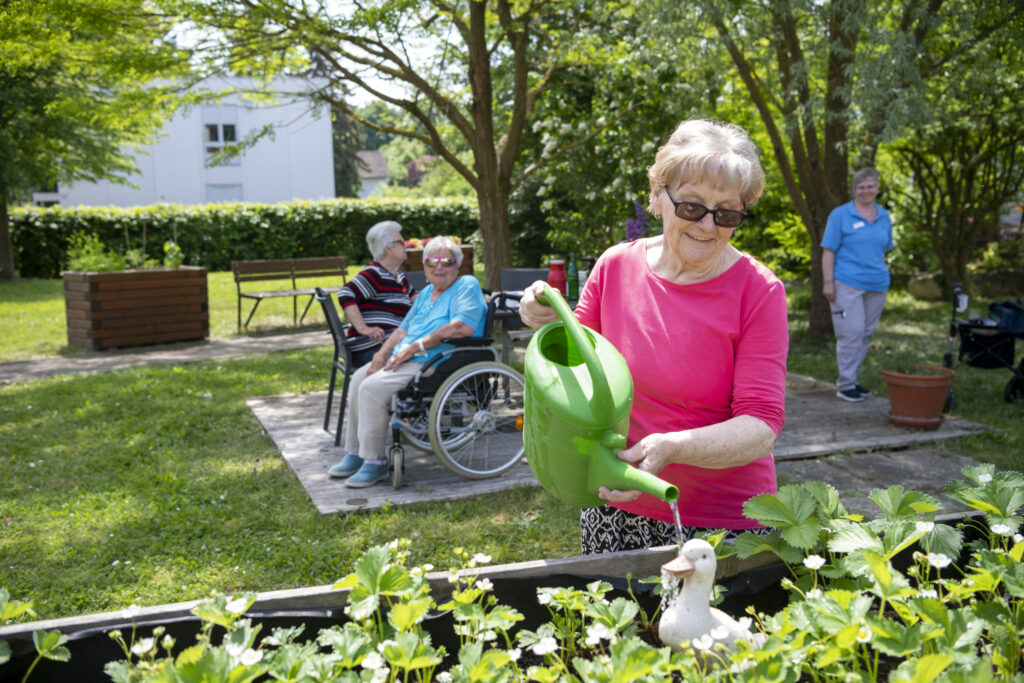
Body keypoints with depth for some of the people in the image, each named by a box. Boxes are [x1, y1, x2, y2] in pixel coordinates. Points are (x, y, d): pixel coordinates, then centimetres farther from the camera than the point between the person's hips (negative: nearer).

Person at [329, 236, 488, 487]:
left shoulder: (467, 286, -8)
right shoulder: (426, 293, 21)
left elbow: (464, 327, -24)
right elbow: (404, 329, 21)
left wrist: (415, 346, -20)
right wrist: (381, 355, 1)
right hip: (406, 357, 10)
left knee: (372, 387, -23)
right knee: (358, 380, 4)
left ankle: (374, 462, -13)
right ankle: (355, 453, 12)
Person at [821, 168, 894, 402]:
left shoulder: (884, 216, 12)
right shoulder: (840, 215, -3)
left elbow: (884, 249, 21)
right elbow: (828, 251, -6)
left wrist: (882, 273, 14)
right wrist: (828, 282, -12)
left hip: (876, 285, 6)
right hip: (848, 284, -5)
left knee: (866, 333, 9)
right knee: (851, 332, -9)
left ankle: (852, 380, 19)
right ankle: (845, 385, -1)